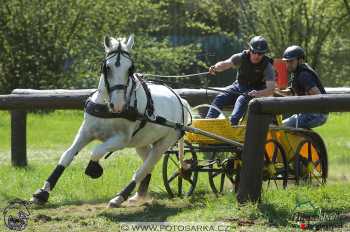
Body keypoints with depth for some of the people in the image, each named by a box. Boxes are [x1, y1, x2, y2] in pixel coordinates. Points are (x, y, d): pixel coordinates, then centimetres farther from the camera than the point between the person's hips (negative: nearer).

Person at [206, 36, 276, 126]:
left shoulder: (267, 66, -18)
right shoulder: (242, 58, -11)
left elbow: (271, 89, -27)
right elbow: (225, 64, -21)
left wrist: (259, 93, -48)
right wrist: (215, 68, -46)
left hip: (254, 91, -4)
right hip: (238, 86, 4)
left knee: (242, 100, -35)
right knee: (219, 98, -20)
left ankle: (232, 123, -52)